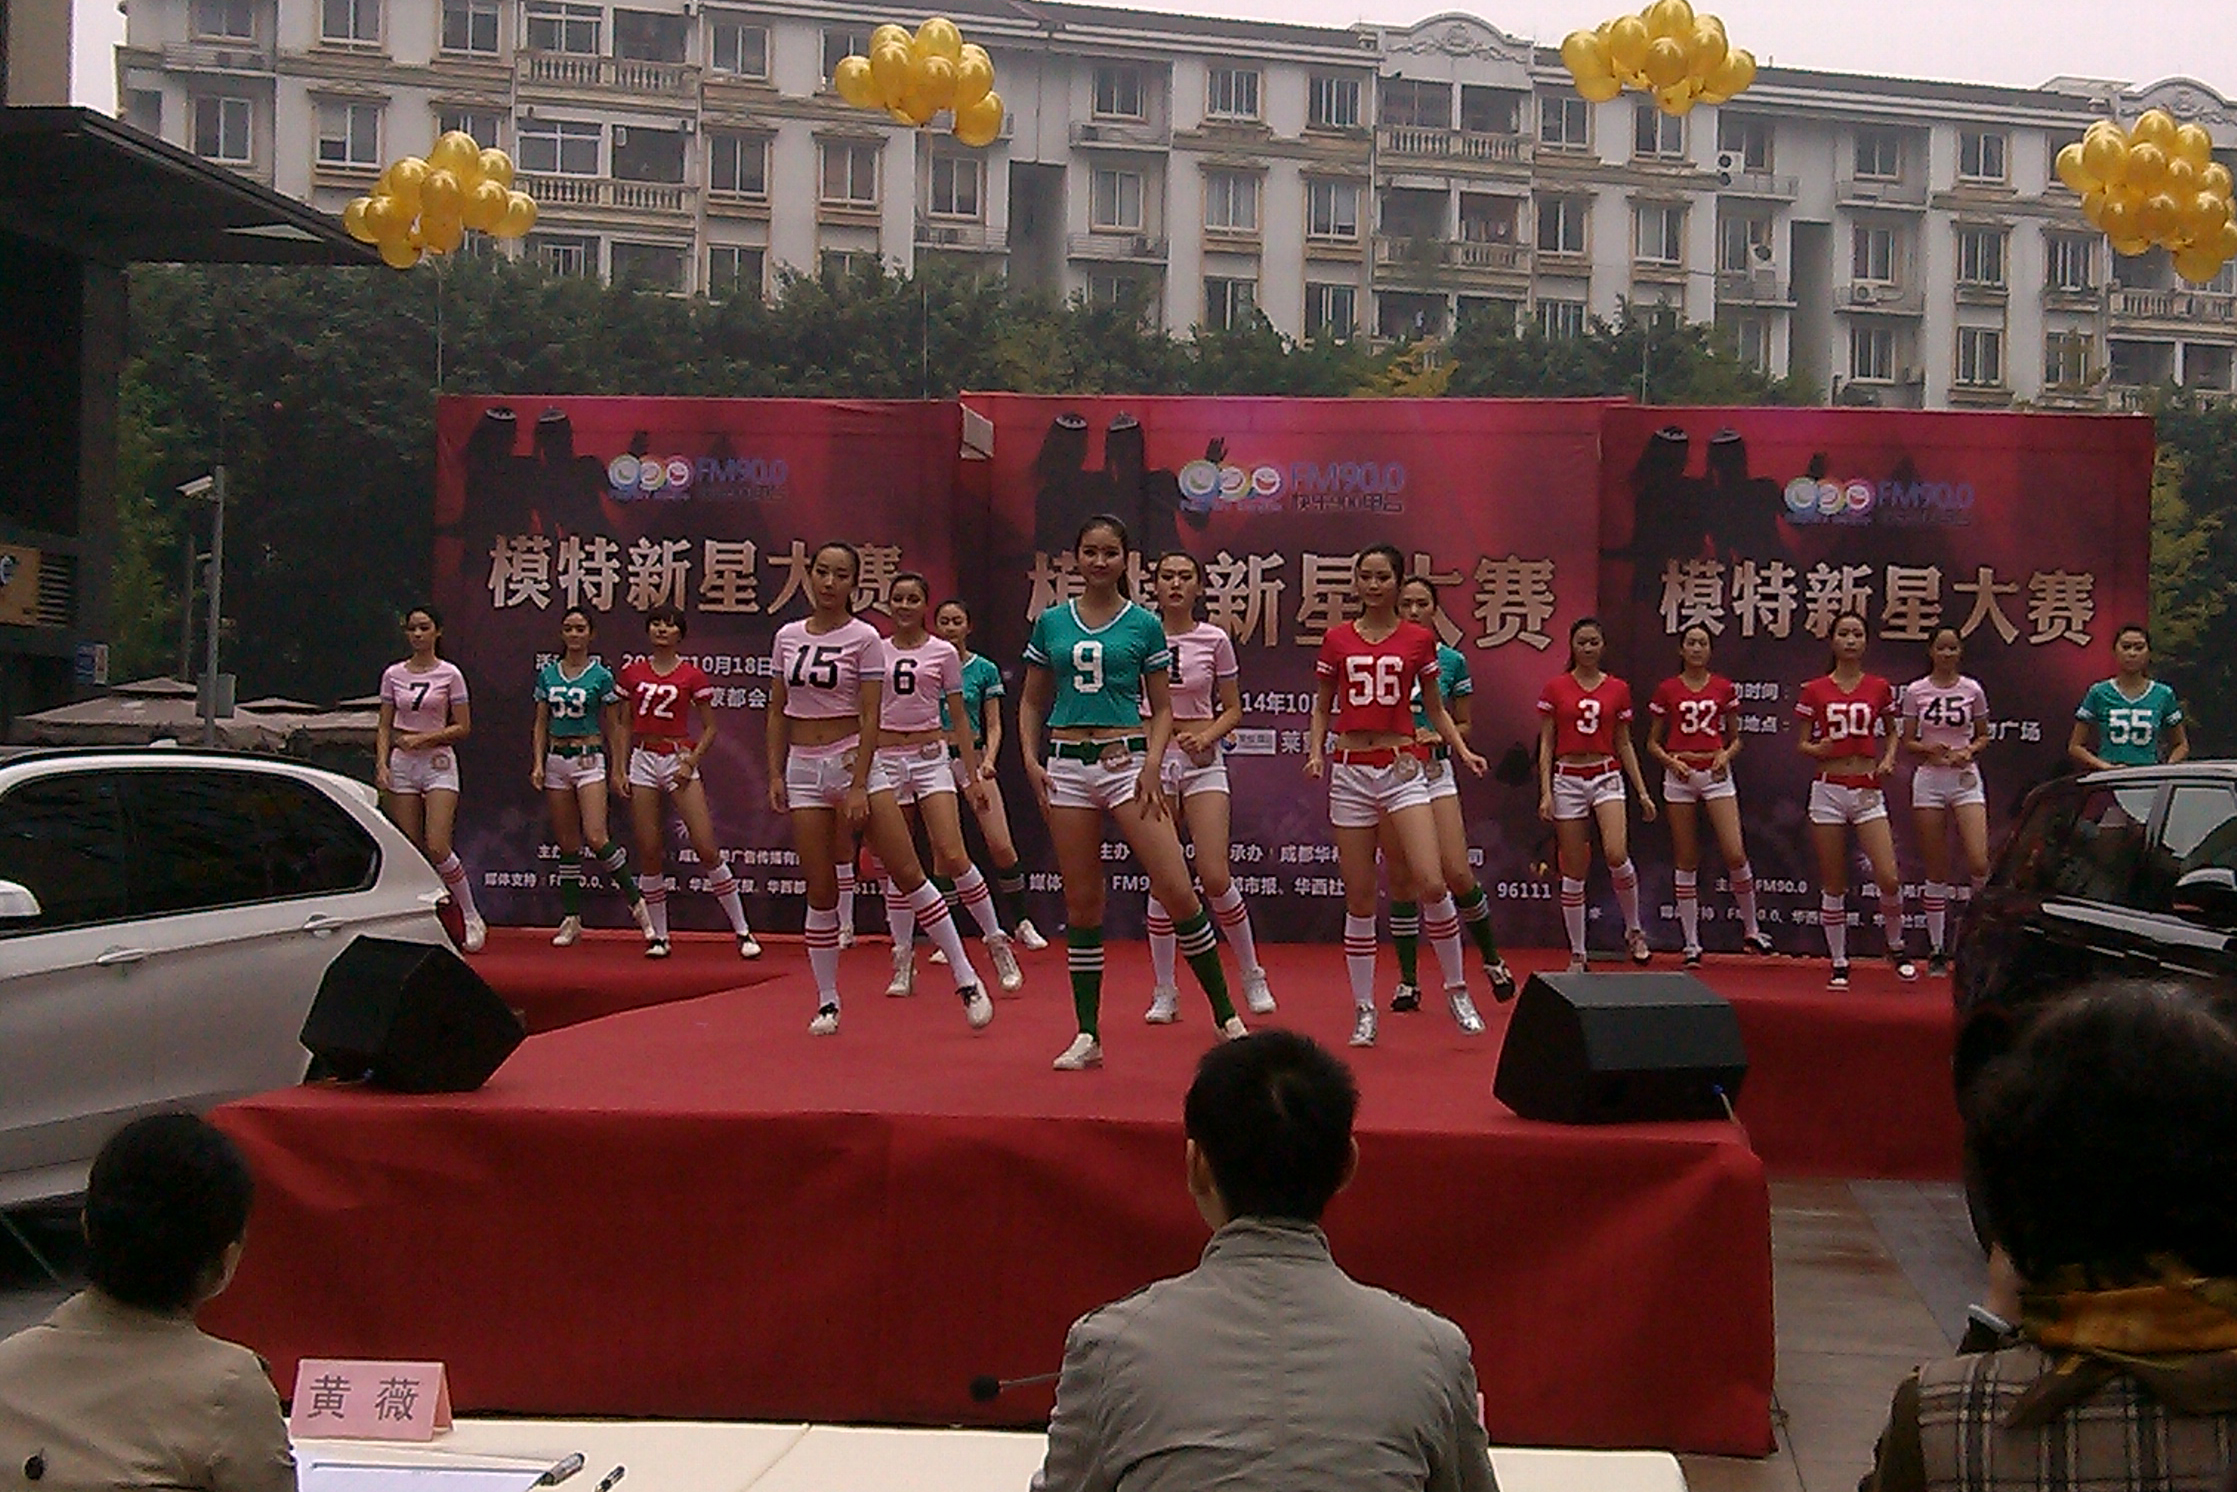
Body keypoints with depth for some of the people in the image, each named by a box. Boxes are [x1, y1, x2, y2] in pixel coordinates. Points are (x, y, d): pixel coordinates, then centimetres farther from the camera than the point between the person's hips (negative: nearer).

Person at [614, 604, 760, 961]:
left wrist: (691, 762, -10)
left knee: (706, 849, -9)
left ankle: (742, 931, -3)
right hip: (643, 761, 3)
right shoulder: (632, 672, 8)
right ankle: (658, 935, 12)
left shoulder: (692, 674, 0)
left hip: (680, 760, -3)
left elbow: (709, 728, 3)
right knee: (649, 853, 2)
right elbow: (625, 725, 14)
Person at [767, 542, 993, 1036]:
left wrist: (858, 786, -15)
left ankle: (966, 981, -3)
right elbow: (777, 712, 13)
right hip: (804, 768, 3)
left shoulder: (864, 638, -5)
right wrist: (775, 774, 6)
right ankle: (827, 1003, 12)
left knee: (907, 873, -8)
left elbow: (870, 717, -9)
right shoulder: (788, 637, 8)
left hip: (854, 759, -3)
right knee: (821, 890, 3)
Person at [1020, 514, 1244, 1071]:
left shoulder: (1143, 625, 4)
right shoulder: (1051, 623, 9)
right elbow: (1032, 701, 16)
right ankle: (1088, 1035, 10)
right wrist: (1031, 758, 2)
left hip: (1126, 761, -2)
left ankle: (1225, 1015, 0)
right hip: (1067, 766, 2)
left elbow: (1162, 708, 6)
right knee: (1081, 901, 4)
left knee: (1176, 889, -11)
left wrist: (1153, 763, -10)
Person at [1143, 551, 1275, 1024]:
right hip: (1153, 757, 1)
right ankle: (1164, 990, 11)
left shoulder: (1215, 640, 1)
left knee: (1215, 877, -10)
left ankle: (1252, 975, 10)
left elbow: (1233, 709, 7)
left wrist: (1206, 735, -12)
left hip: (1203, 760, -1)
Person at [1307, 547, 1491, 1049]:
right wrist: (1315, 752, -3)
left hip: (1402, 768, -1)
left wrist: (1462, 750, -2)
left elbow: (1435, 708, 12)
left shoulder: (1419, 639, 5)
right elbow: (1322, 707, 13)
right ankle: (1363, 1010, 12)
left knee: (1431, 881, -17)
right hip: (1349, 771, 1)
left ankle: (1457, 989, 1)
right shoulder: (1337, 640, 7)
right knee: (1359, 898, 2)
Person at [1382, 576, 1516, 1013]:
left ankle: (1492, 959, 11)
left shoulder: (1452, 661, 4)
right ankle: (1408, 980, 9)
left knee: (1457, 873, -10)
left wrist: (1439, 735, -8)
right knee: (1401, 879, 3)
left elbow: (1463, 726, 12)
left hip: (1435, 770, 0)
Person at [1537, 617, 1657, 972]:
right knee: (1573, 873, 2)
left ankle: (1634, 930, 1)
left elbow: (1624, 744, 12)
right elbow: (1546, 744, 3)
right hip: (1568, 779, 0)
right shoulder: (1555, 688, 2)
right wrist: (1545, 792, -6)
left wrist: (1642, 791, 8)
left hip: (1607, 777, 0)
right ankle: (1578, 954, 10)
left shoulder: (1618, 689, 6)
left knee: (1617, 855, -22)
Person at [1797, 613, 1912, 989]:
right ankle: (1839, 963, 13)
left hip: (1867, 791, 0)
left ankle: (1896, 947, 14)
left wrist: (1888, 758, 1)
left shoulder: (1880, 688, 6)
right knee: (1833, 886, 3)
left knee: (1889, 879, -10)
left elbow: (1891, 733, 20)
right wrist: (1817, 749, -15)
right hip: (1828, 791, 0)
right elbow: (1802, 744, 7)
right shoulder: (1814, 690, 3)